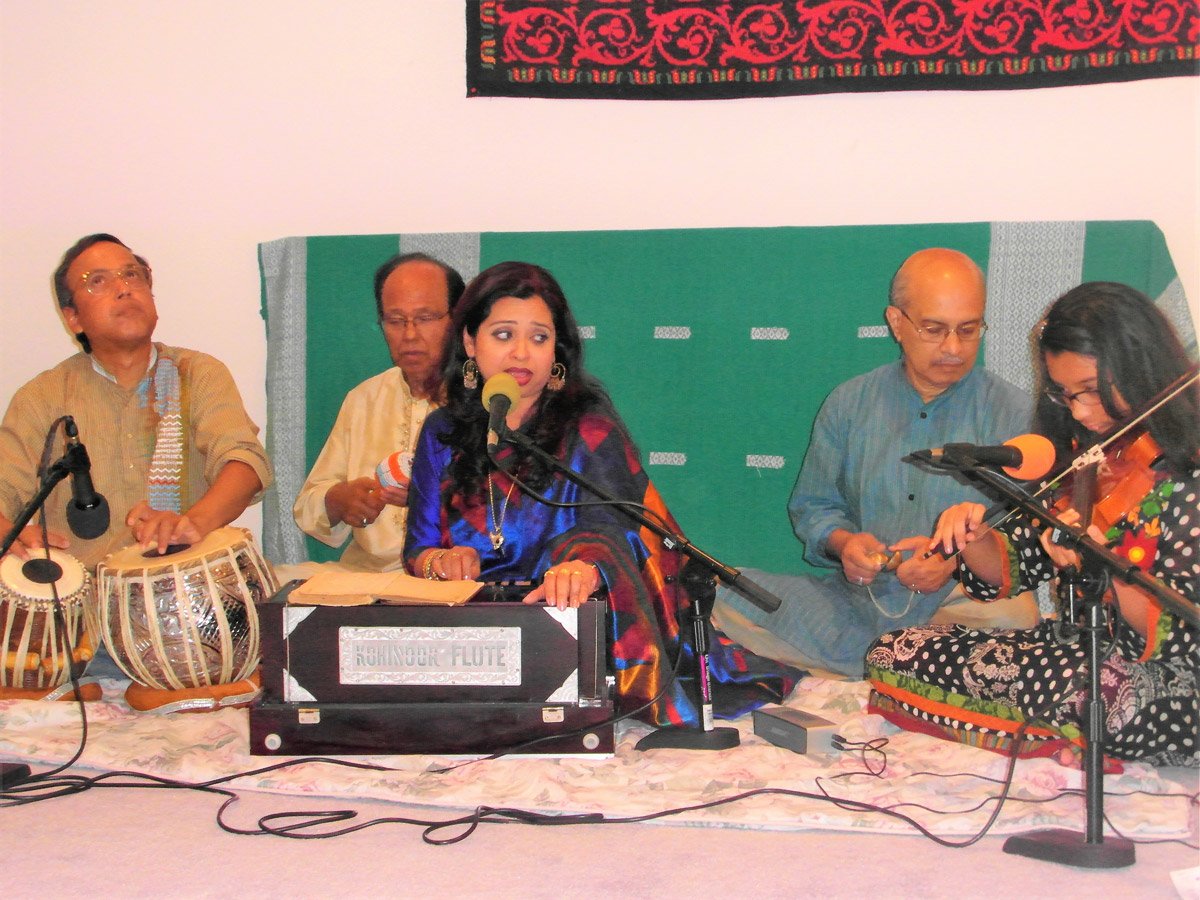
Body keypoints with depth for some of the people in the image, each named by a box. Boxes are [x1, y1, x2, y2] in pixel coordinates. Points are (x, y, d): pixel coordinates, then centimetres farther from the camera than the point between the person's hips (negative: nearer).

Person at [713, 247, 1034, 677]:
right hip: (854, 604, 3)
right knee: (723, 593, -18)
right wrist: (843, 542, -8)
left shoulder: (1013, 413, 3)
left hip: (965, 602, -2)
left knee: (1012, 613, -38)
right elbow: (812, 506, 15)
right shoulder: (849, 403, 11)